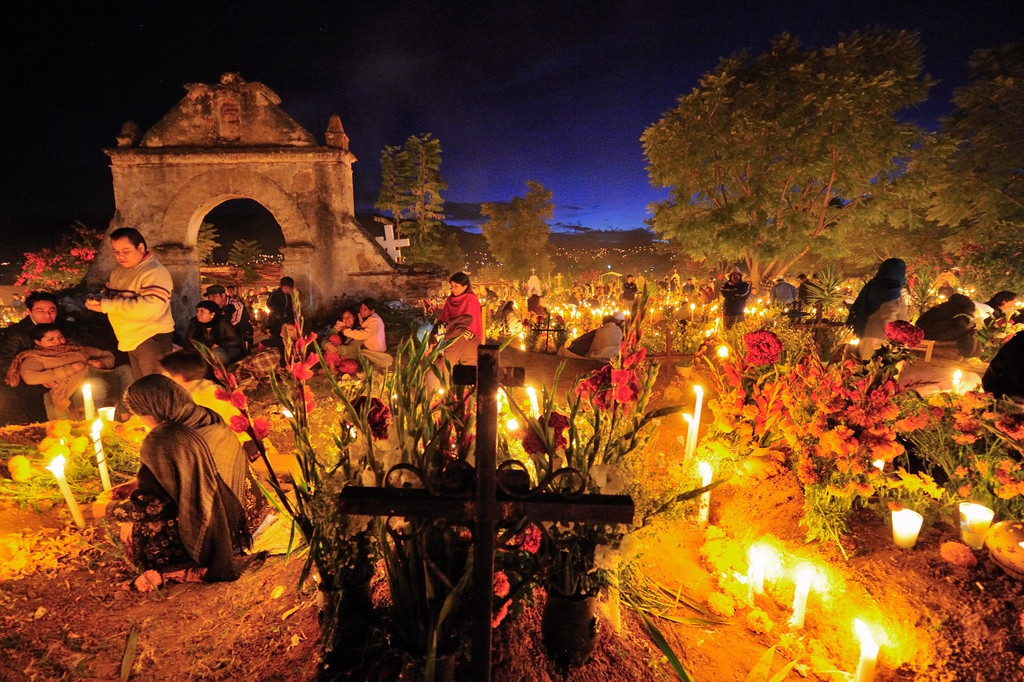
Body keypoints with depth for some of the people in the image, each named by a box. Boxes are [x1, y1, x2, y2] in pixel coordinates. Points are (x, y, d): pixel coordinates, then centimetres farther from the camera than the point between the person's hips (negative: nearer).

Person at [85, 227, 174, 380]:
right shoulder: (119, 269, 11)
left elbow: (150, 307, -31)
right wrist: (98, 300, -4)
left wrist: (107, 305, -25)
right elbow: (108, 292, 21)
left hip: (152, 339, -9)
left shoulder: (155, 272, -19)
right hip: (131, 340, 9)